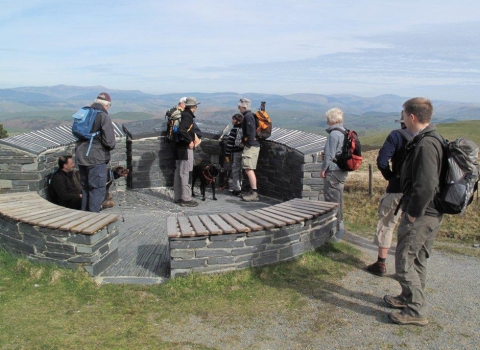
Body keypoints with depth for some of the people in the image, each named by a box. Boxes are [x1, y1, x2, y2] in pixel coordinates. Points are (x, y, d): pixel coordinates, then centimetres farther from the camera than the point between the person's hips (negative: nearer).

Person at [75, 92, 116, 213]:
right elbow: (109, 141, -17)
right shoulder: (104, 117, -13)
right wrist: (111, 146, 3)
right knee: (98, 189, -1)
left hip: (81, 156, 8)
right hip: (96, 158, -8)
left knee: (85, 188, 18)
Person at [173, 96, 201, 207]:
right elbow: (181, 130, -26)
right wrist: (190, 141, -18)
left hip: (179, 146, 10)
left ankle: (177, 197, 20)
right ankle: (186, 199, -3)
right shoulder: (188, 116, -14)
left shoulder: (183, 114, 14)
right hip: (186, 148, -10)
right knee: (186, 173, -6)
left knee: (179, 172, 13)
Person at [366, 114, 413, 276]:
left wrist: (390, 177, 1)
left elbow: (382, 161, -14)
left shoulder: (396, 135, -8)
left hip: (398, 189, -4)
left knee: (386, 225, 7)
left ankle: (381, 264, 11)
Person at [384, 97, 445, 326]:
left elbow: (426, 186, -32)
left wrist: (412, 213, -19)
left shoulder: (425, 145, -24)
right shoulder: (435, 140, 9)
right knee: (418, 259, 21)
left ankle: (416, 311, 10)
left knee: (404, 261, 0)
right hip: (432, 213, 10)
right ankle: (409, 298, 37)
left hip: (420, 215, -10)